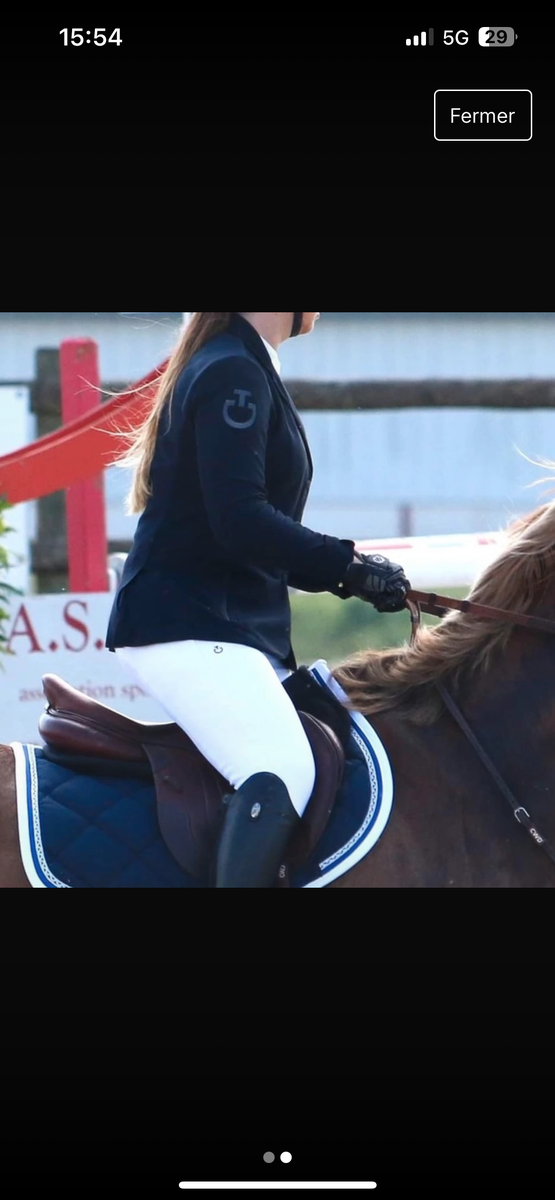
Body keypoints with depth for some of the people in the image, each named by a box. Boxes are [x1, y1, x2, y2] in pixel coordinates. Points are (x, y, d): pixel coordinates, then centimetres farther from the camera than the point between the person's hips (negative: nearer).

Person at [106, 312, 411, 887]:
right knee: (284, 769, -29)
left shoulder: (246, 371, 20)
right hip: (185, 624, -11)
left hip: (238, 626, 11)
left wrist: (346, 575, 14)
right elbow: (240, 521, -22)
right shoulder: (233, 375, -12)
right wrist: (350, 567, -15)